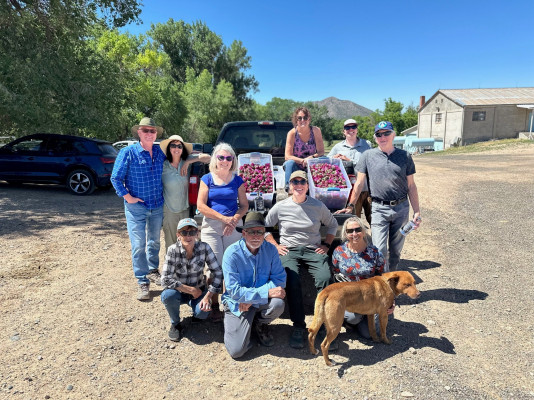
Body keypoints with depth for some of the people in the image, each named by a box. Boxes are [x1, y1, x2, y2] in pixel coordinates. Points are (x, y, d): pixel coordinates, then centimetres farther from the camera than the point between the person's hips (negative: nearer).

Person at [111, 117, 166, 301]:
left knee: (154, 242, 18)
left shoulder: (160, 152, 3)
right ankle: (142, 282, 8)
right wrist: (127, 197, -11)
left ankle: (153, 270, 38)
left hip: (158, 206, 4)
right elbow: (116, 178, -6)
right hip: (136, 207, -4)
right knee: (138, 245, -3)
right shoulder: (128, 152, -8)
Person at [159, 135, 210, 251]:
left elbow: (208, 158, -8)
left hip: (185, 209, 1)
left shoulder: (187, 161, -3)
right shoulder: (163, 165, -7)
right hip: (169, 211, -1)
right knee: (170, 243, 10)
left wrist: (189, 162, -15)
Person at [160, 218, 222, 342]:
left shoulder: (204, 248, -16)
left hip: (199, 291, 0)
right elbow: (165, 279, -25)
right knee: (167, 295, -32)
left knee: (202, 313, -28)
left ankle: (197, 313, 13)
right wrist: (191, 290, -24)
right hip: (179, 292, 0)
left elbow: (217, 272, -13)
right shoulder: (173, 250, -20)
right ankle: (175, 324, -2)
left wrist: (208, 296, -20)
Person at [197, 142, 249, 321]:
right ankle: (214, 305, 6)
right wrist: (223, 218, -10)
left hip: (234, 226, 1)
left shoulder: (237, 180, 9)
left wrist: (234, 219, -9)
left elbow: (244, 205, 10)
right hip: (211, 227, -1)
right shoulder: (207, 179, 5)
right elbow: (200, 205, -2)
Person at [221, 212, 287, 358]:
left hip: (262, 300, 3)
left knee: (278, 304, -30)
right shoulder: (232, 253, -20)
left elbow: (280, 278, -11)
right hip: (237, 303, -3)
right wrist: (267, 292, -30)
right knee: (236, 350, -14)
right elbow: (234, 290, -23)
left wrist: (252, 298, -22)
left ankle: (260, 324, 6)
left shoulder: (270, 249, -8)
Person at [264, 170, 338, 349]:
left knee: (325, 278, -29)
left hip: (314, 249, 1)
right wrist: (275, 246, 4)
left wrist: (326, 244, 11)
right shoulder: (280, 207, 5)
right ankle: (298, 326, -14)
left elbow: (332, 224, 23)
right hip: (289, 250, 0)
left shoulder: (318, 206, 8)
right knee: (292, 280, -30)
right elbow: (264, 227, 15)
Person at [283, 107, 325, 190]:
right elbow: (288, 156, -15)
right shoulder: (292, 133, -9)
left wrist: (312, 157, -26)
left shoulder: (315, 130, -4)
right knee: (289, 163, -32)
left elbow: (321, 152, -5)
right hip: (296, 167, -2)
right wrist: (303, 161, -28)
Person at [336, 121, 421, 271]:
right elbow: (359, 183, 6)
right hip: (379, 209, -2)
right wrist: (350, 205, 4)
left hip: (401, 208, 2)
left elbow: (411, 186, 9)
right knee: (379, 251, -8)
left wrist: (417, 212, 5)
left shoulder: (405, 156, 6)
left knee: (396, 250, 13)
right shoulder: (368, 155, 2)